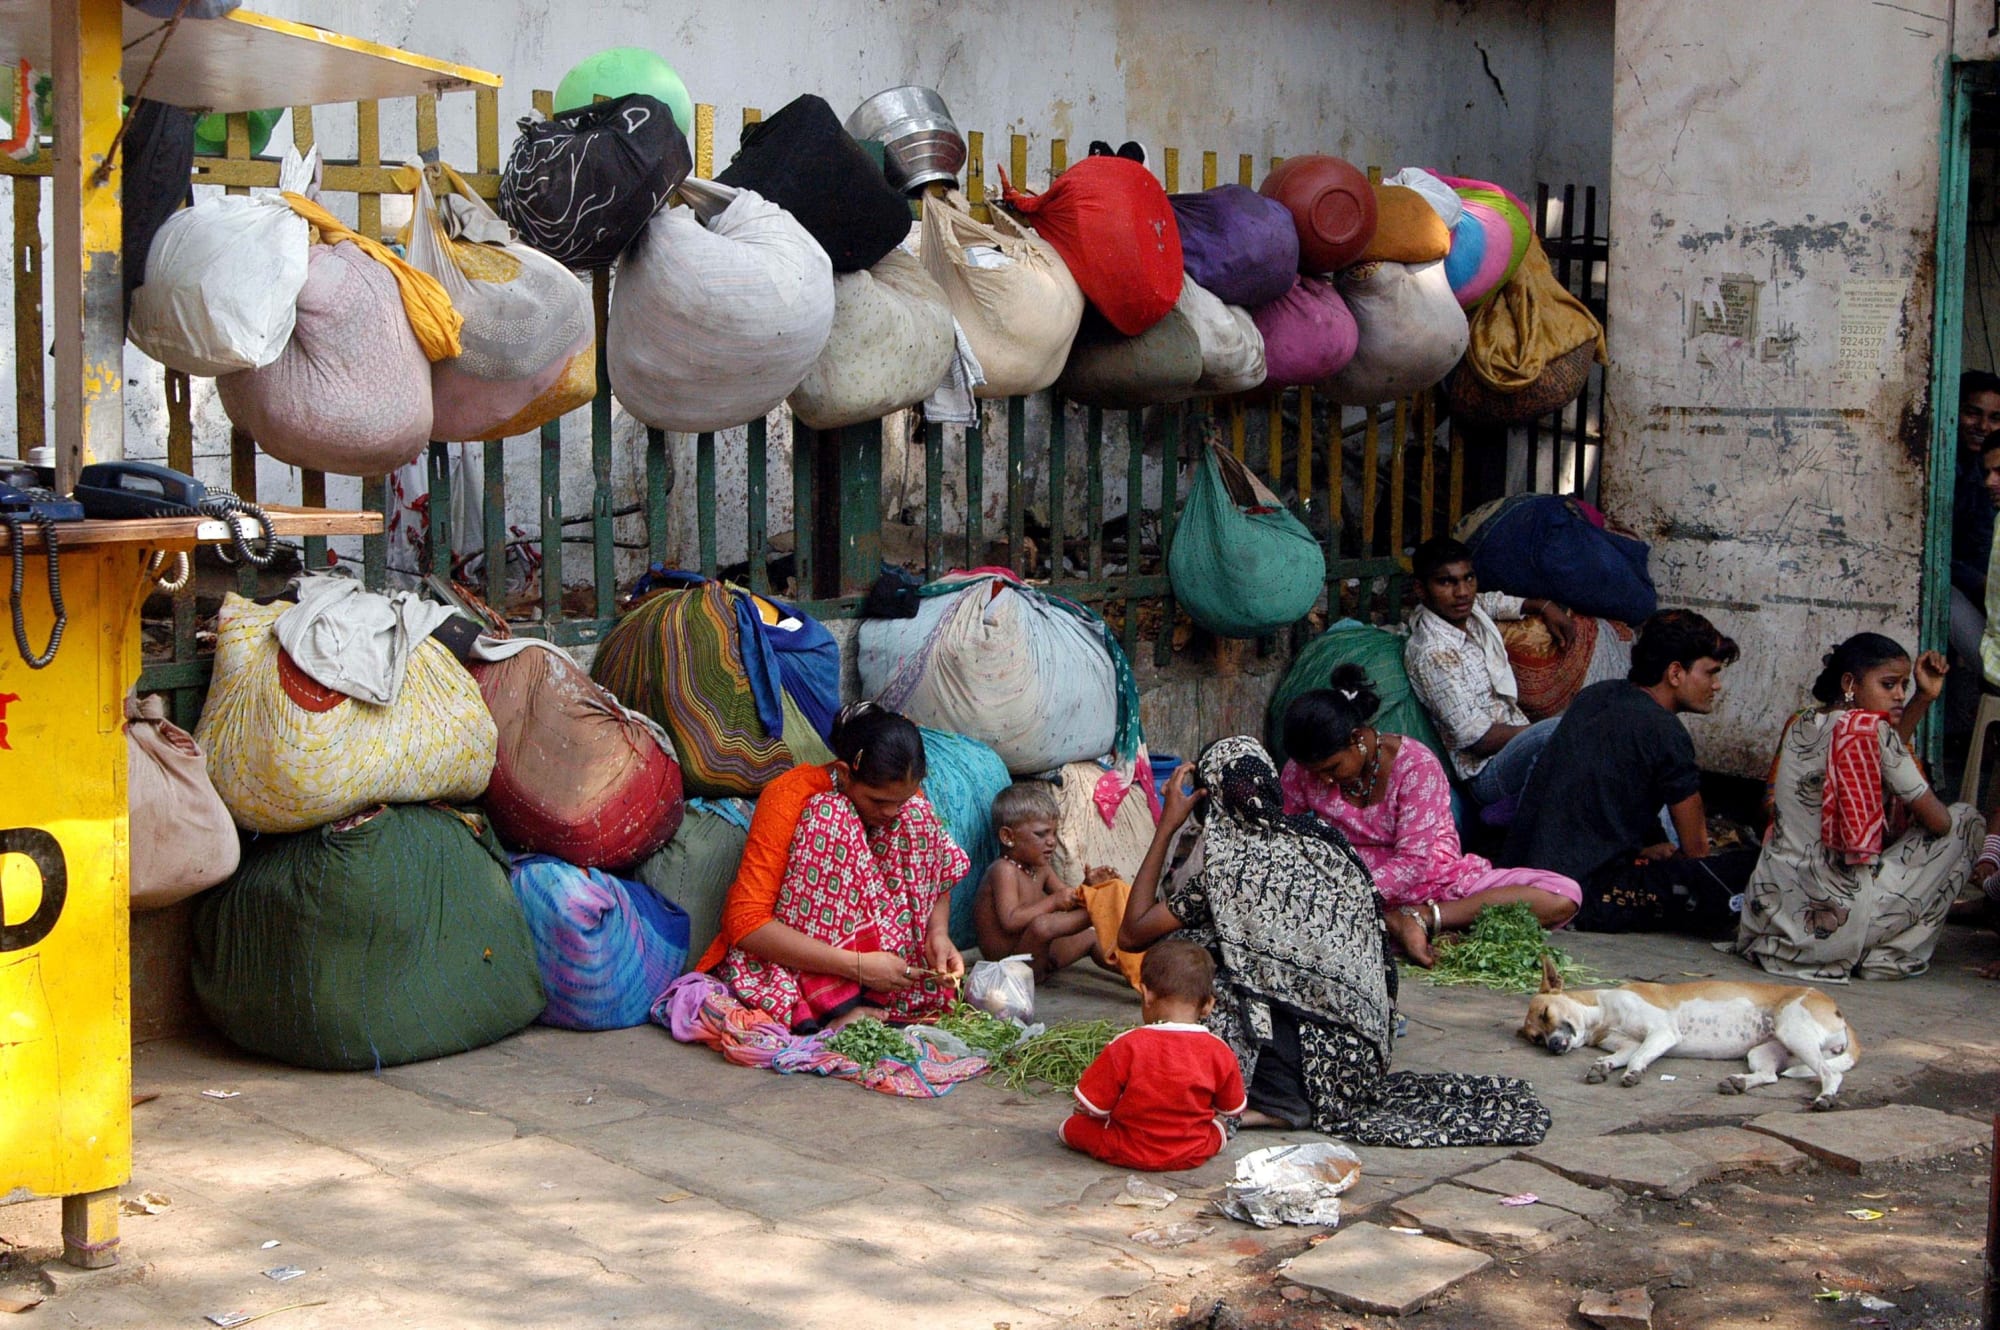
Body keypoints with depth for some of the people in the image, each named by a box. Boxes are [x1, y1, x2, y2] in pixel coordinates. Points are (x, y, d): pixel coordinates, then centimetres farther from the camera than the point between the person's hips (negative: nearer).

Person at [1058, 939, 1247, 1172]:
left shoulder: (1126, 1046, -21)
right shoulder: (1220, 1053, -13)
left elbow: (1092, 1106, -13)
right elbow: (1232, 1109, 3)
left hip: (1127, 1153, -2)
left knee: (1071, 1125, 18)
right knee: (1219, 1127, 32)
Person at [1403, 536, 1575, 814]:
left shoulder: (1470, 611, 6)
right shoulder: (1433, 654, -21)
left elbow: (1494, 601, 32)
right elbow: (1476, 738, -21)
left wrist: (1545, 606, 15)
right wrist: (1538, 732, -14)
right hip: (1488, 773, -10)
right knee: (1559, 730, -34)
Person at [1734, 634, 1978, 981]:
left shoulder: (1801, 725, 9)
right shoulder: (1867, 728, -13)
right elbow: (1937, 821, -9)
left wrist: (1923, 699, 20)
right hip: (1835, 923, -8)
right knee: (1966, 820, 8)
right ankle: (1892, 953, 5)